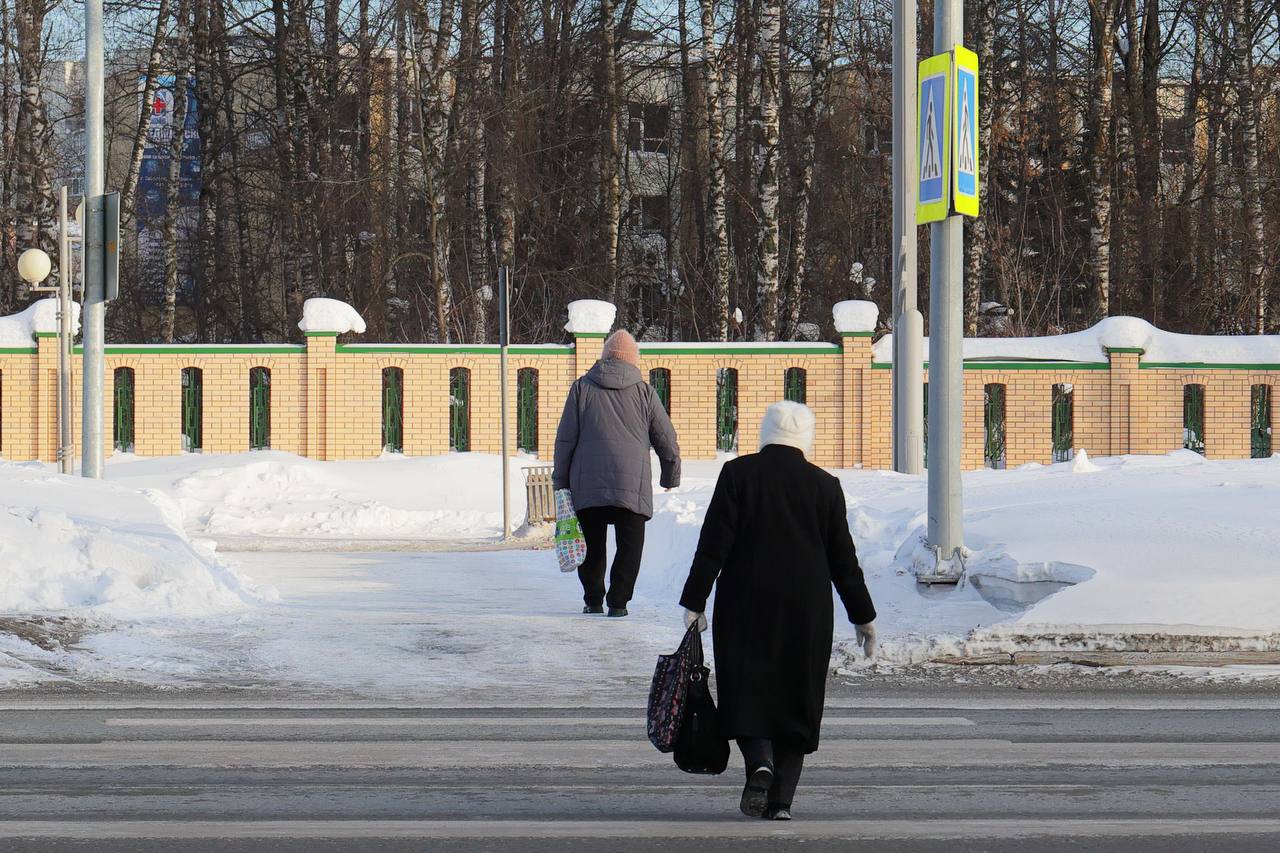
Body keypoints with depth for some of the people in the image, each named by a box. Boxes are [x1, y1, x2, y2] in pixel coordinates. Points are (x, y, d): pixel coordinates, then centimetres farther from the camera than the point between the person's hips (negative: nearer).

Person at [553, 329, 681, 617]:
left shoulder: (582, 388, 4)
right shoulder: (644, 392, 4)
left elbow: (565, 439, 4)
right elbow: (667, 440, 8)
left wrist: (561, 481, 11)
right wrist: (671, 477, 23)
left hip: (587, 485, 1)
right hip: (633, 485, -1)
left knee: (592, 543, 13)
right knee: (629, 545, 5)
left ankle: (593, 600, 14)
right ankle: (618, 601, -2)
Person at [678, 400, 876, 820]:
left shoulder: (737, 474, -3)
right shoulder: (824, 485, 2)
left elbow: (713, 544, -7)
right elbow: (843, 559, 6)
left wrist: (695, 602, -3)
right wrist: (863, 616, 15)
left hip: (744, 605, -1)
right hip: (807, 610, 1)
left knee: (746, 691, 8)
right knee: (795, 696, 9)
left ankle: (760, 762, -19)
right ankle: (781, 798, 4)